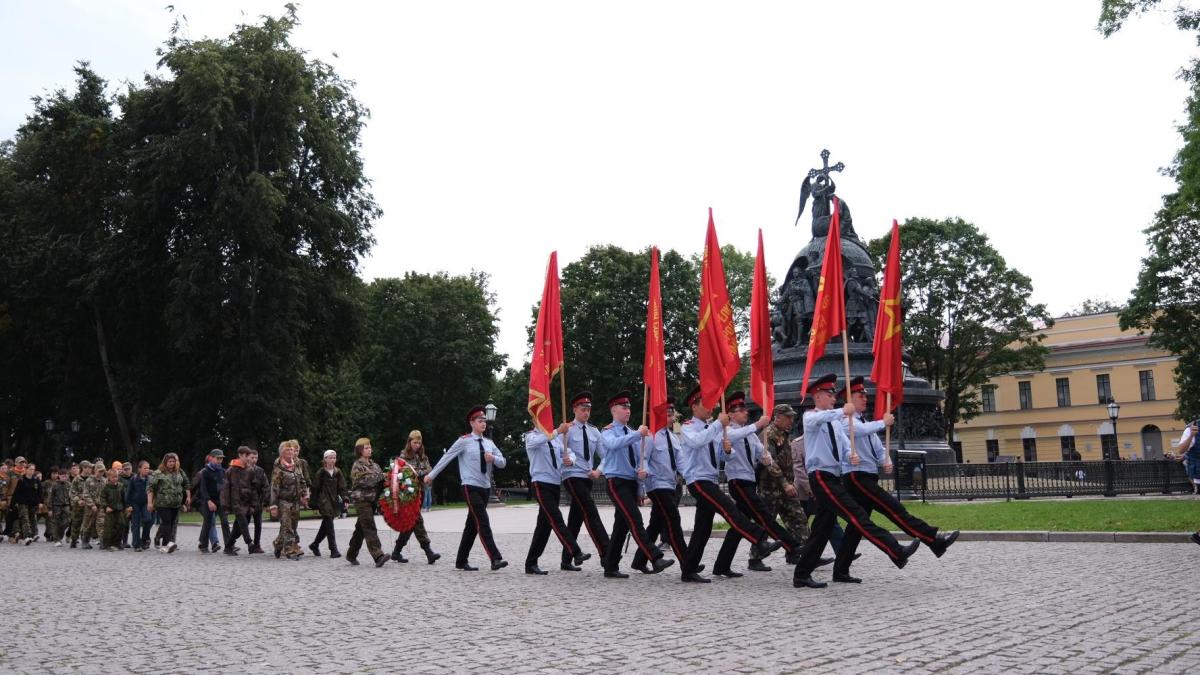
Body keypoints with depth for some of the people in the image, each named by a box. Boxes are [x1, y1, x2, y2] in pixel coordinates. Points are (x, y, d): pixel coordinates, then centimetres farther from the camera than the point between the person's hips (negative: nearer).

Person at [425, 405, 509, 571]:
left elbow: (503, 463, 12)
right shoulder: (464, 441, -5)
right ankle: (495, 559, -22)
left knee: (472, 525, 11)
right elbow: (446, 458, 0)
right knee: (483, 523, -16)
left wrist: (493, 458, -10)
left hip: (485, 488, 6)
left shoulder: (489, 443, 12)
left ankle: (461, 561, 20)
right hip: (471, 488, -6)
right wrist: (431, 475, 5)